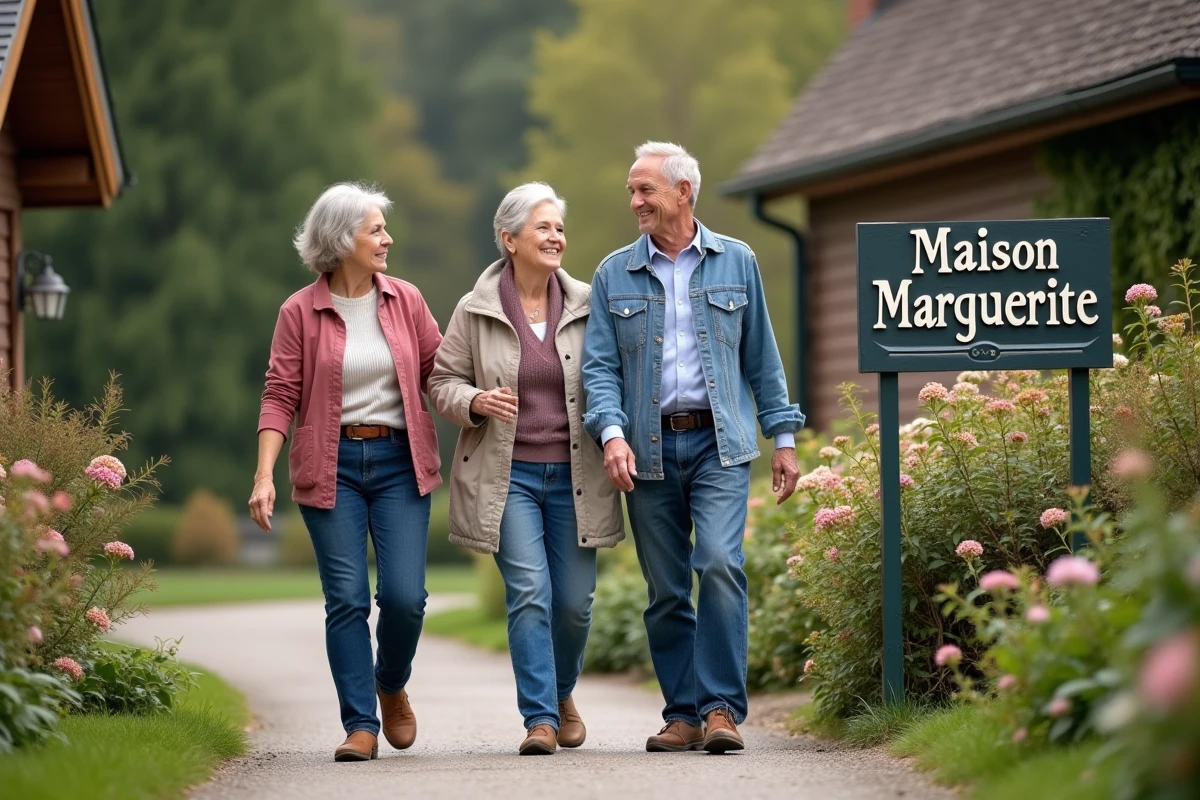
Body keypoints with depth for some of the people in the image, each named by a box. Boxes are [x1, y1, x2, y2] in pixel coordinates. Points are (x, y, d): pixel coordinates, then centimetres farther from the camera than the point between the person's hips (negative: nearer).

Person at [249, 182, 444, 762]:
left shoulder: (406, 301, 6)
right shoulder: (301, 312, -1)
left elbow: (438, 373, 8)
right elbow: (280, 396, -3)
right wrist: (264, 476, -11)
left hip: (399, 460, 2)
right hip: (332, 466, -2)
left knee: (405, 596, -6)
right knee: (347, 600, -3)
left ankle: (392, 685, 24)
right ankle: (361, 726, 4)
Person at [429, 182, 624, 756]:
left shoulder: (586, 306, 4)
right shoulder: (476, 310, 0)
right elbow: (442, 381, 5)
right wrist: (476, 401, -16)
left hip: (573, 475, 2)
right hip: (507, 475, -2)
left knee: (574, 600, 4)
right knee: (529, 592, -14)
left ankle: (562, 694, 33)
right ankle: (540, 719, -10)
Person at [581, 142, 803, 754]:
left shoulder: (736, 263, 7)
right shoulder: (615, 274, 8)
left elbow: (761, 357, 11)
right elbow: (599, 365, 2)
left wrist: (784, 437, 7)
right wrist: (612, 433, -14)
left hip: (719, 442, -2)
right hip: (648, 448, 2)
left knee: (720, 564, -18)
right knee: (665, 590, 4)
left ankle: (721, 707, -13)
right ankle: (683, 715, 12)